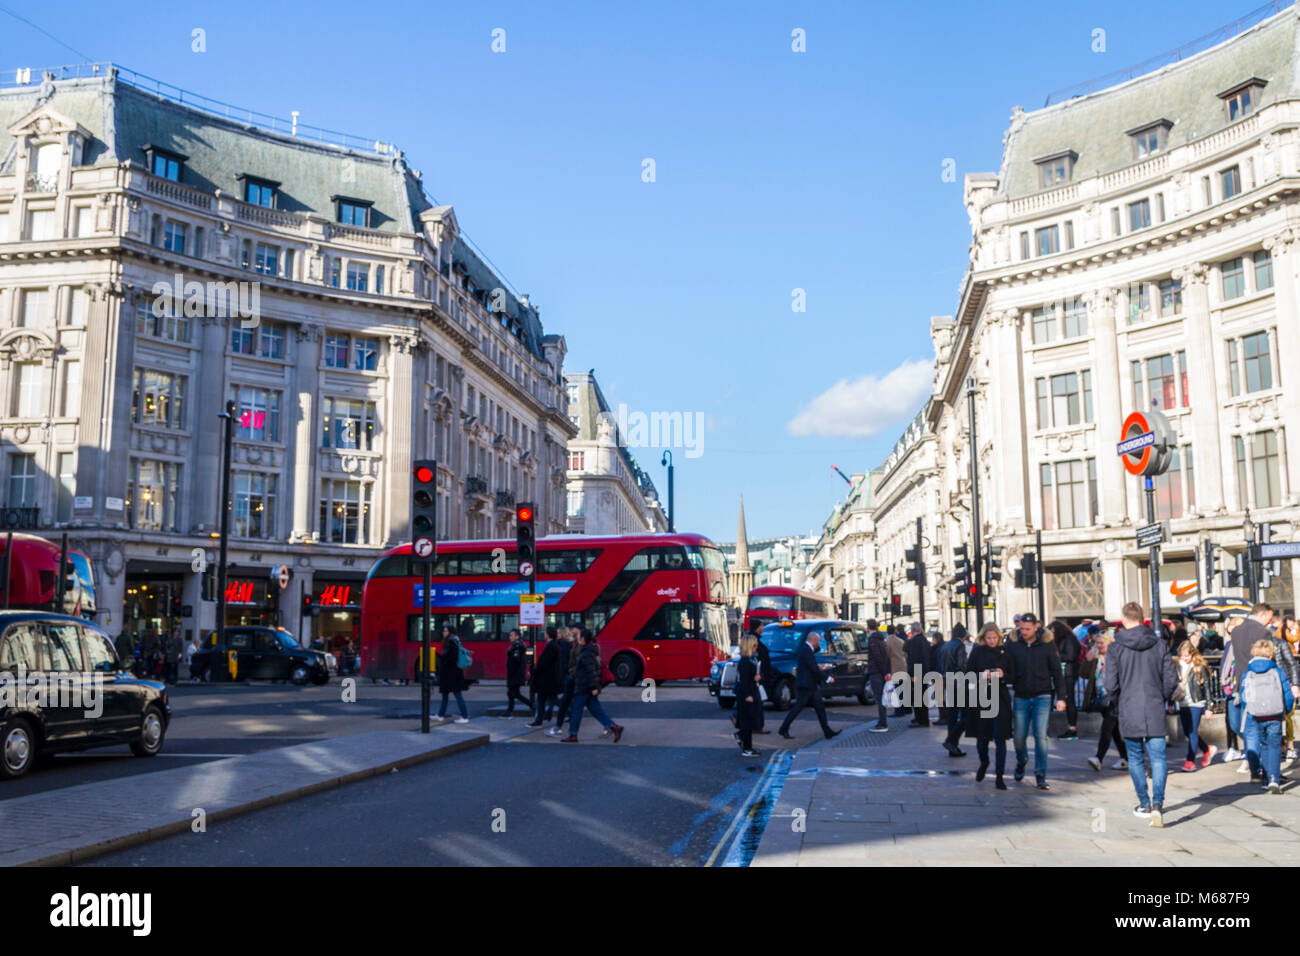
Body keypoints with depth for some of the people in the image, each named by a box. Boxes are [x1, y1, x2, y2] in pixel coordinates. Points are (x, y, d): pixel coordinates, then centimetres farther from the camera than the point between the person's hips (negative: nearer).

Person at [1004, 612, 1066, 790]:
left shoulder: (1047, 644, -3)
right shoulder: (1013, 645, 0)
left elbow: (1056, 671, 2)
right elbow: (1009, 672, 2)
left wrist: (1060, 697, -2)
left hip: (1042, 697, -2)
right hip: (1021, 697, 2)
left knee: (1041, 736, -7)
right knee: (1019, 737, 6)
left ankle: (1041, 776, 1)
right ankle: (1021, 761, 36)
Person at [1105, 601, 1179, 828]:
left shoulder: (1116, 648, -6)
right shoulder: (1158, 645, 0)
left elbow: (1111, 686, -7)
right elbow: (1171, 680, 0)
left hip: (1129, 713, -1)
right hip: (1155, 712, 1)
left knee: (1136, 760, 12)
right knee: (1158, 758, 1)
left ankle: (1145, 804, 19)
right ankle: (1157, 803, -16)